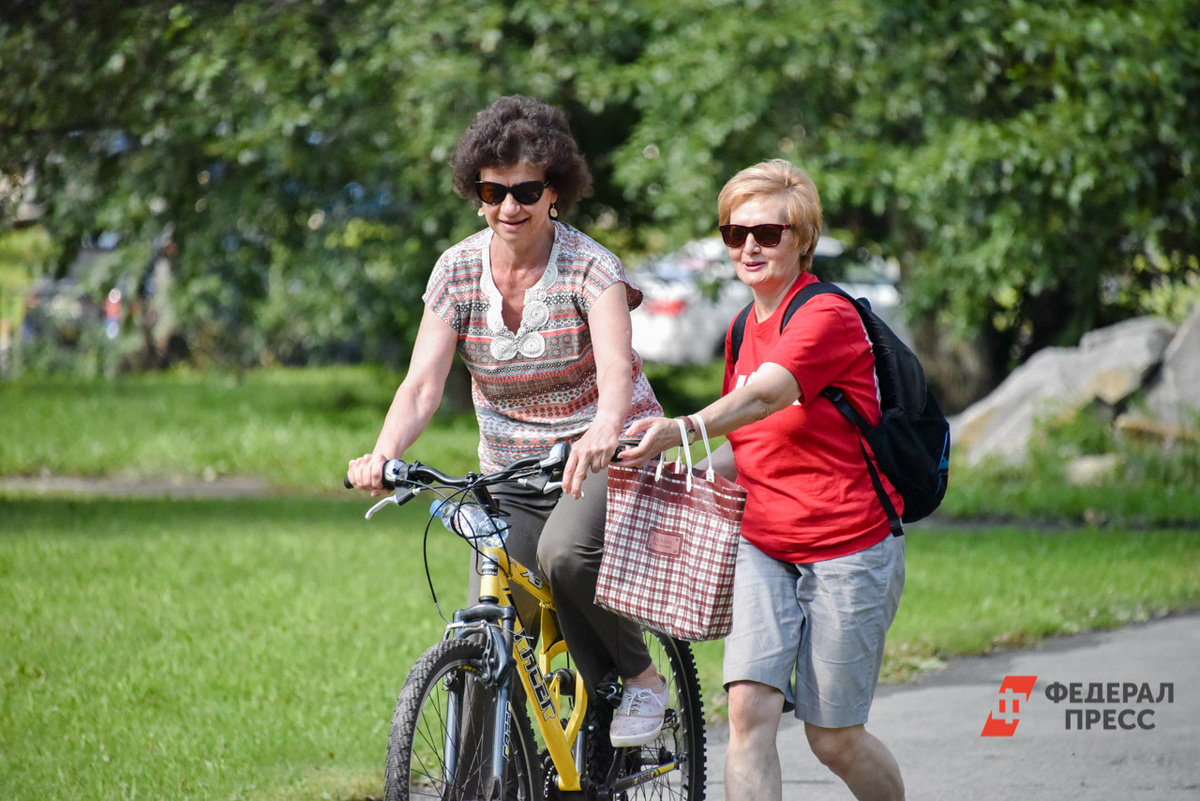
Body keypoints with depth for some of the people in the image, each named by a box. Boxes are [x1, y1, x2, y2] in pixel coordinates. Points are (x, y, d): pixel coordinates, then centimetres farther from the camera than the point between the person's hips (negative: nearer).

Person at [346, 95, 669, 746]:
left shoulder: (589, 267, -15)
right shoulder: (457, 271, -4)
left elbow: (616, 368, -32)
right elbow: (423, 384, -12)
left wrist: (606, 430, -54)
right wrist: (383, 454, -32)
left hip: (602, 455, -4)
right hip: (510, 472, 4)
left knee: (565, 551, -35)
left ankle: (639, 678, -11)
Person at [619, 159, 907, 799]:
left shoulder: (827, 316, -14)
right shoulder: (746, 329, 11)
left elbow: (767, 396, -33)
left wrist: (679, 431, -51)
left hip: (848, 549, -6)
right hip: (762, 545, 6)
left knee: (834, 739, 3)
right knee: (750, 707, -14)